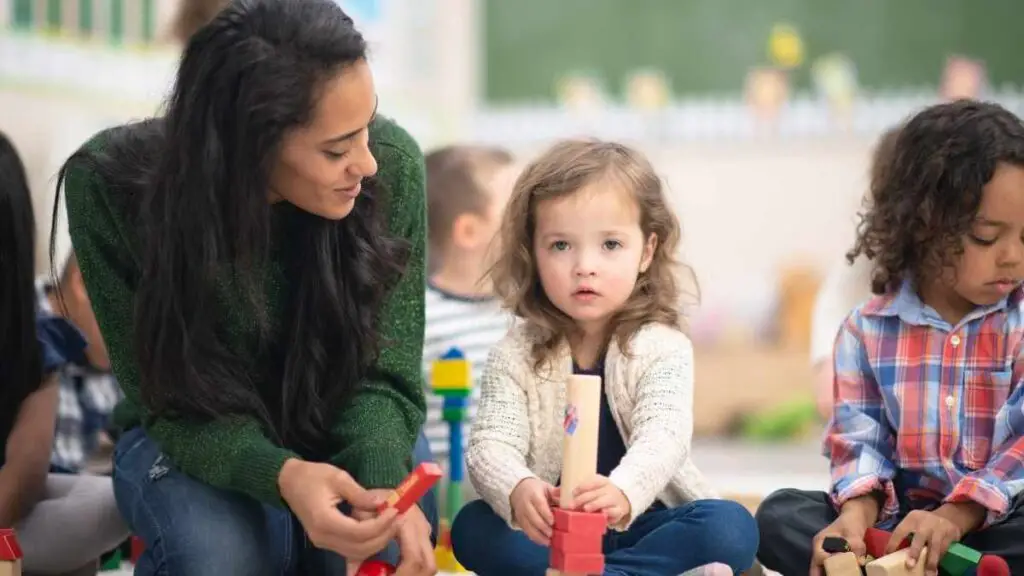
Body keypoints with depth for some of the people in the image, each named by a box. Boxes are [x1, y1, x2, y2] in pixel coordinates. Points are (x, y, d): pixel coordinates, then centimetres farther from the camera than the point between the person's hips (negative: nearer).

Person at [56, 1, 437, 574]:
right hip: (190, 437, -1)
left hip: (341, 428, 2)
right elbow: (175, 401, -22)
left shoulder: (393, 164, -24)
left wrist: (382, 483, -40)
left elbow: (382, 374, -17)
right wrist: (279, 475, -44)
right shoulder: (111, 184, -27)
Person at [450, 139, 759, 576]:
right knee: (473, 528, -25)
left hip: (641, 520, -1)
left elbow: (663, 438, -24)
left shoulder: (662, 348, -7)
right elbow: (492, 443, -16)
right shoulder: (517, 355, -2)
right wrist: (518, 490, -42)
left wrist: (622, 493, -49)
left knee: (731, 528, -27)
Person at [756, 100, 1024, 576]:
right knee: (780, 516, -20)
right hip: (900, 518, 2)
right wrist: (856, 516, -24)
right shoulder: (868, 330, 2)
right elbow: (861, 442, -2)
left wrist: (956, 517, -23)